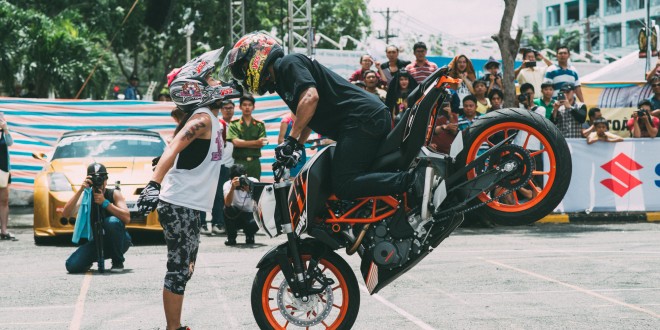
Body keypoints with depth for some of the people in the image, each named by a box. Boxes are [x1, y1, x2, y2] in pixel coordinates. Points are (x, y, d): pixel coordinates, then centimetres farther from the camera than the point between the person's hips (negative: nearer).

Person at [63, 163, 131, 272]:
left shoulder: (114, 194, -9)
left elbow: (127, 218, -24)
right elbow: (66, 214, -20)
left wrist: (105, 203, -30)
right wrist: (80, 190, -28)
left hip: (118, 242, -2)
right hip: (97, 242, 2)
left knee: (112, 221, -34)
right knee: (72, 266, -21)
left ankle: (118, 262, -14)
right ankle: (89, 261, 16)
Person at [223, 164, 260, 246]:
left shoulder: (253, 182, -14)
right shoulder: (227, 185, -15)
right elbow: (227, 204, -33)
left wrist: (250, 190, -42)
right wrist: (232, 187, -47)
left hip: (250, 215, 0)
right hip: (235, 215, 0)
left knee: (254, 223, -33)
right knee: (227, 209, -32)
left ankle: (249, 235, 5)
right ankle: (231, 237, -10)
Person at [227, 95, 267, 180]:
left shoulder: (260, 124, 10)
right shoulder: (234, 124, 5)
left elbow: (261, 144, 0)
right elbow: (236, 142, -7)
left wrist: (243, 143, -8)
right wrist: (255, 142, -11)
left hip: (254, 162, 2)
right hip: (239, 162, -2)